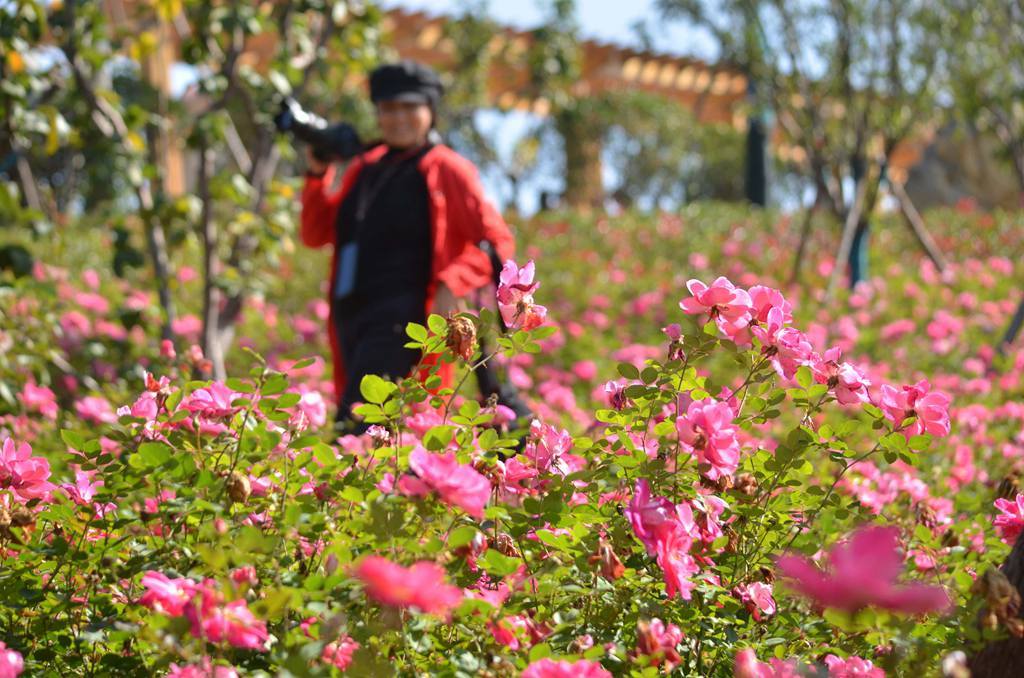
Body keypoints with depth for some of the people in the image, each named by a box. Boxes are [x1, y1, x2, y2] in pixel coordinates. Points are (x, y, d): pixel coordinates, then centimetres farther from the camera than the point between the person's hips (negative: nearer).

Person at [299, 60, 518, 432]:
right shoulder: (365, 168, 18)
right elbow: (316, 233, 21)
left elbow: (497, 242, -5)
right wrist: (318, 174, 6)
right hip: (352, 321, 7)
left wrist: (451, 285, -20)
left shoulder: (445, 171, 0)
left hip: (400, 322, -7)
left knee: (355, 428, -21)